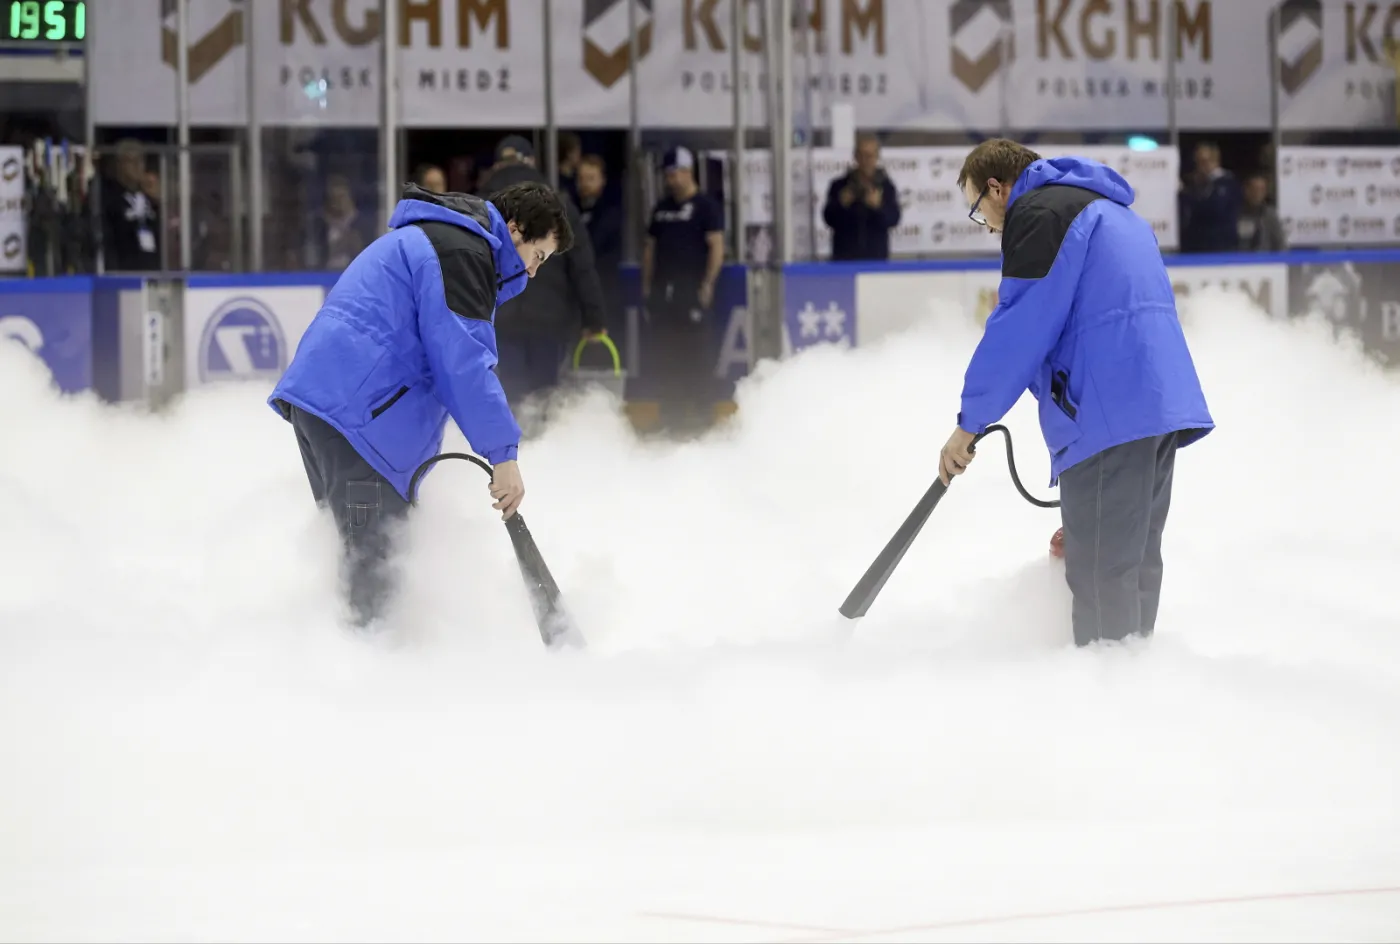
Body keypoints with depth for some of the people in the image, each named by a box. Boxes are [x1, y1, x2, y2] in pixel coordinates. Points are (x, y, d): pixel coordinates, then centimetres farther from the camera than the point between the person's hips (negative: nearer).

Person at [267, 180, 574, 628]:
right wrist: (503, 453, -16)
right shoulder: (461, 251, -9)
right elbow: (462, 360, -17)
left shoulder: (432, 238, 27)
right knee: (373, 566, -13)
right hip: (360, 410, -11)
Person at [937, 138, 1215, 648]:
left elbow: (1018, 330, -11)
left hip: (1110, 411, -10)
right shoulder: (1106, 207, 27)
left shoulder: (1037, 214, -5)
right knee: (1135, 563, 16)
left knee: (1101, 573, -7)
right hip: (1163, 400, 10)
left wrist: (969, 422, -3)